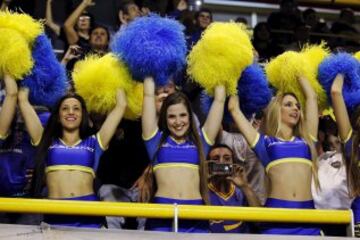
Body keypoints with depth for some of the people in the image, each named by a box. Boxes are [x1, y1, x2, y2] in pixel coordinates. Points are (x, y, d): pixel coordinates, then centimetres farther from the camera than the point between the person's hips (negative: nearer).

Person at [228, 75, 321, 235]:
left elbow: (312, 97, 25)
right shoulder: (265, 142, 14)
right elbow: (234, 108, 19)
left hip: (306, 215, 2)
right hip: (276, 214, -2)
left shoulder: (305, 140, 20)